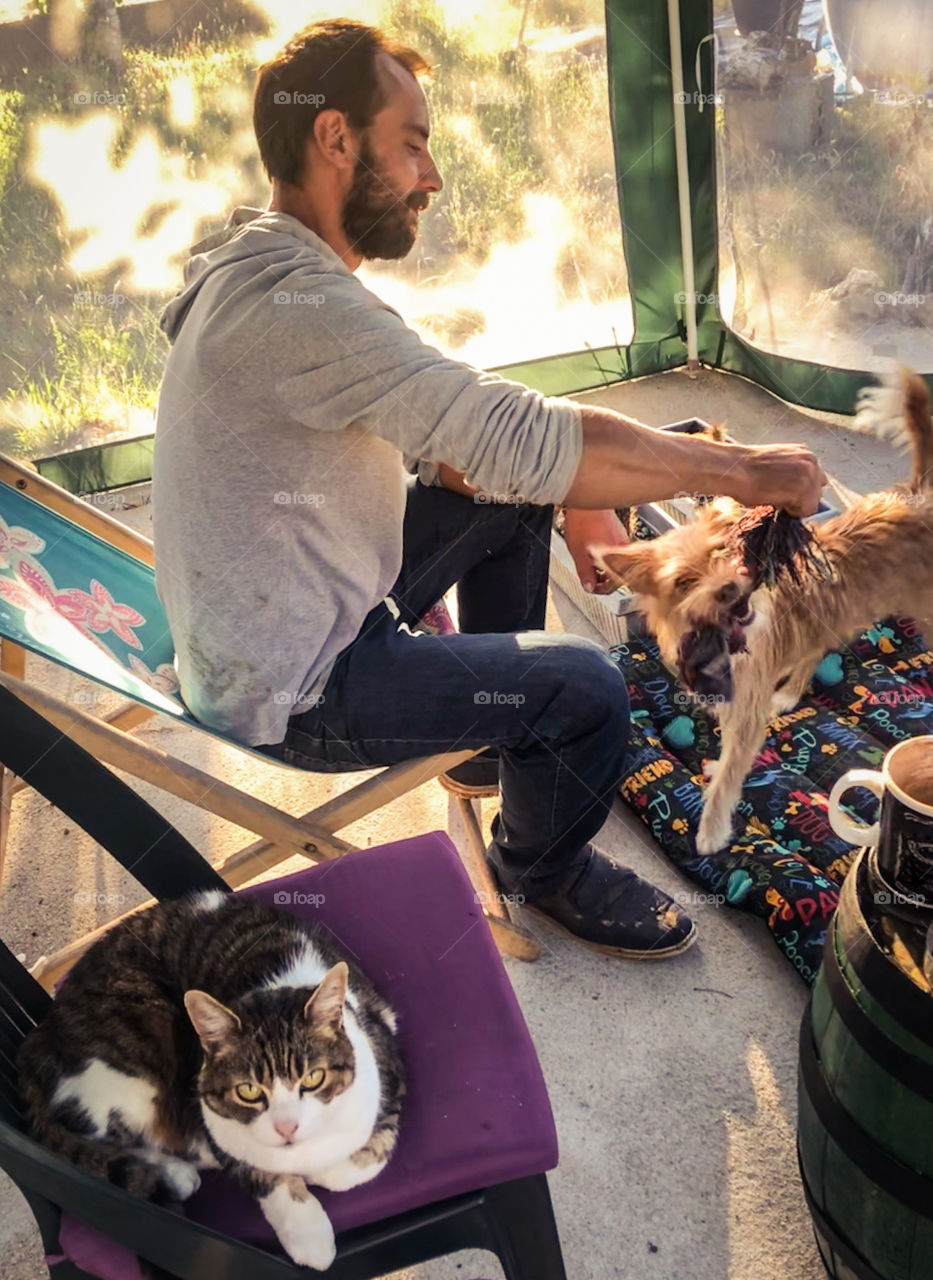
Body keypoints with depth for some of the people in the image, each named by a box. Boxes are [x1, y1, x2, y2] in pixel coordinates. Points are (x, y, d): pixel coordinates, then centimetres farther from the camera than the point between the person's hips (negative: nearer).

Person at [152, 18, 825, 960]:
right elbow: (519, 433, -33)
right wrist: (742, 471, -21)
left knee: (510, 503, 14)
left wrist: (568, 496, -3)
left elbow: (443, 440, 9)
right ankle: (541, 868, 16)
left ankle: (497, 731, 30)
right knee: (584, 685, -15)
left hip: (272, 626, 10)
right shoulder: (291, 300, -28)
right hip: (293, 693, -10)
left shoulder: (270, 270, 6)